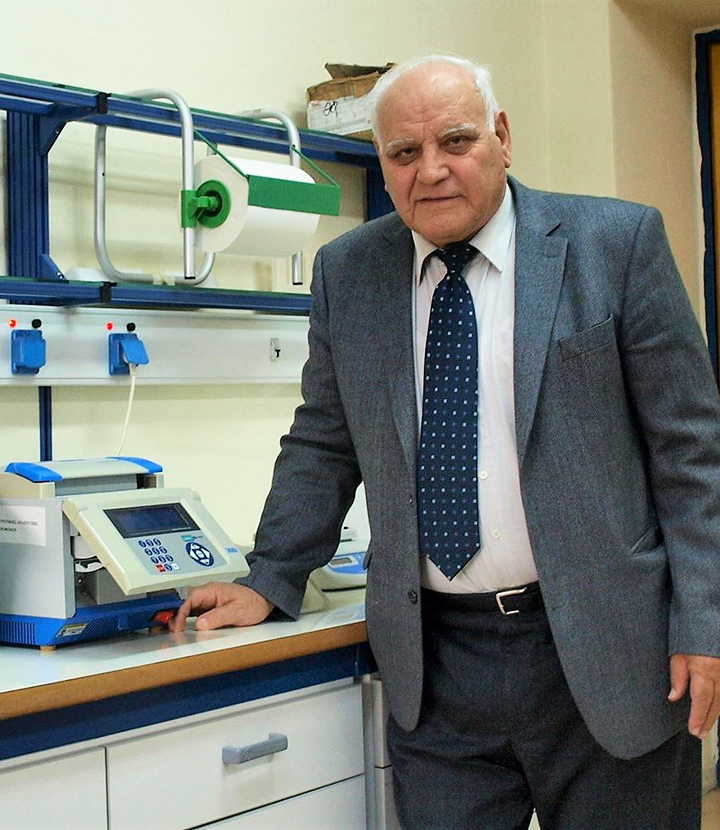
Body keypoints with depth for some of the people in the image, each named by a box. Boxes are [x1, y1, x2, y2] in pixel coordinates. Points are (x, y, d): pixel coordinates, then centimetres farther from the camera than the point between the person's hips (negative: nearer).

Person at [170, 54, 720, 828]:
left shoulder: (616, 242, -3)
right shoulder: (346, 272, 6)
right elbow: (323, 447, 14)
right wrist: (268, 584, 6)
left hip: (603, 649, -2)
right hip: (434, 662, 2)